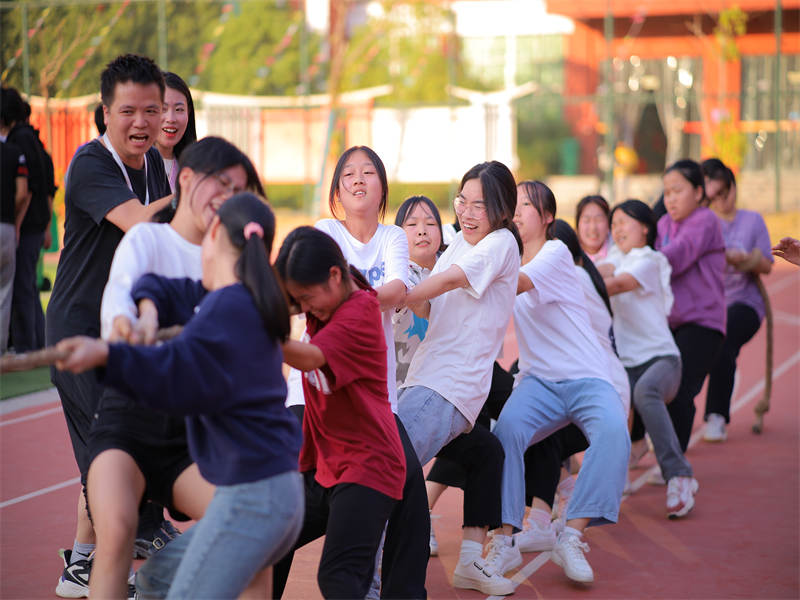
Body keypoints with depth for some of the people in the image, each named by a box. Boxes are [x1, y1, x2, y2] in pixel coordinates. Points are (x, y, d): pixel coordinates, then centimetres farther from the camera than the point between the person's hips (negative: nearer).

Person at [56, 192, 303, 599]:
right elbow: (162, 289, 25)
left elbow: (180, 376, -30)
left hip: (250, 496, -10)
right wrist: (150, 310, 4)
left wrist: (106, 355, -36)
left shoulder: (228, 306, -15)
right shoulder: (248, 301, 16)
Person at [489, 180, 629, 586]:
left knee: (613, 432, -34)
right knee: (505, 430, -28)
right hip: (538, 380, 4)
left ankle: (572, 538, -30)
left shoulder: (555, 253, -6)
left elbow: (517, 284, -24)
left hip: (587, 377, -4)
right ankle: (504, 541, -23)